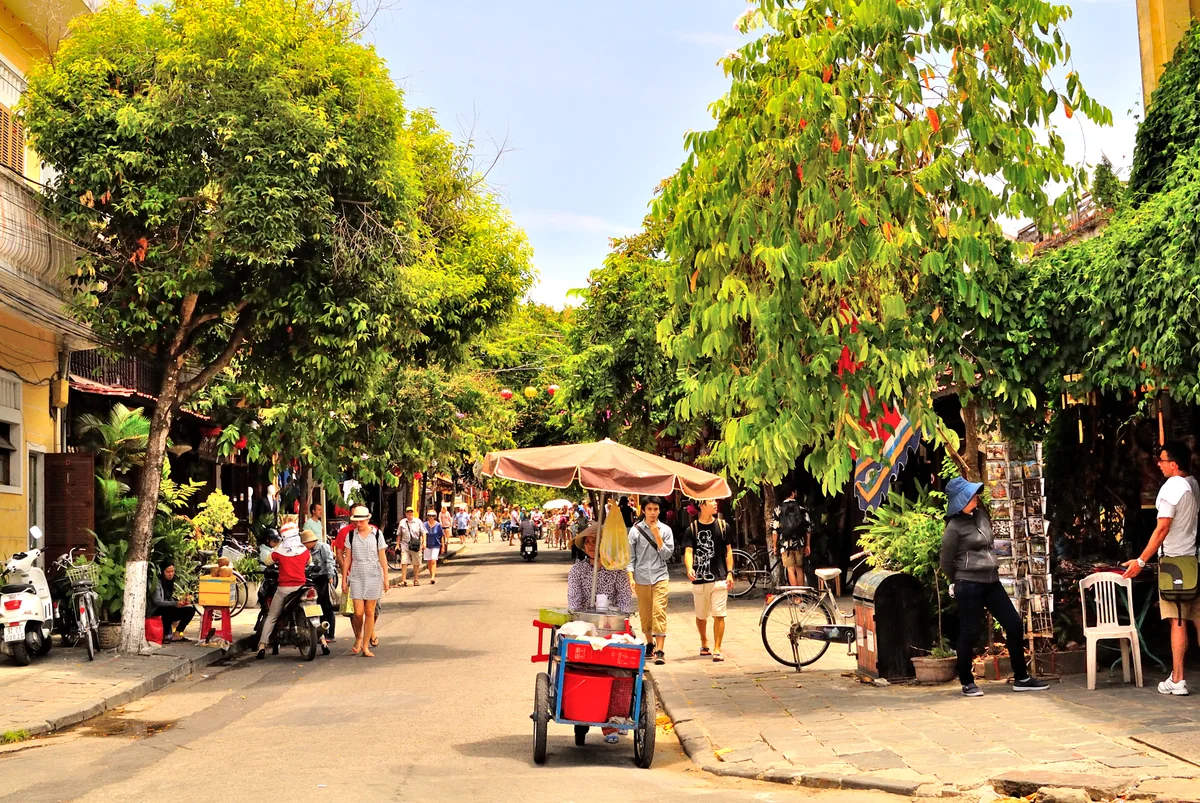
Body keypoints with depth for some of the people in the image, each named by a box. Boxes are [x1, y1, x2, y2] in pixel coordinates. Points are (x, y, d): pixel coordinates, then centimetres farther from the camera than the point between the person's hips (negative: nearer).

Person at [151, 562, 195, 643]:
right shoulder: (158, 583, -15)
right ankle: (166, 636, -23)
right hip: (157, 613, -8)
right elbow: (157, 602, -25)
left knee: (190, 610, -8)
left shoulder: (171, 582, 8)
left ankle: (176, 635, -10)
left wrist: (181, 601, -10)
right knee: (170, 609, -37)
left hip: (170, 612, 8)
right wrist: (174, 604, -34)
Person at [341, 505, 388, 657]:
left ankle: (365, 646, 9)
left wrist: (386, 577, 0)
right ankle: (358, 637, 21)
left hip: (374, 576, 0)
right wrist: (344, 578, 7)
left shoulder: (377, 534, 1)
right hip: (356, 576, 1)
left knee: (370, 611, 1)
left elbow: (382, 557, 4)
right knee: (358, 612, -7)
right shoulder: (351, 535, 4)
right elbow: (347, 558, 8)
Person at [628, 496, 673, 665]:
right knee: (644, 613, 10)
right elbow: (630, 556, 4)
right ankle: (650, 643, 31)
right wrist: (630, 577, -4)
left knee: (659, 612, -11)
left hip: (660, 577, -1)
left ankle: (660, 650, -14)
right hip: (641, 578, 1)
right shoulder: (635, 530, 2)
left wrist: (657, 536, -10)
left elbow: (667, 554, -2)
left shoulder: (665, 530, 3)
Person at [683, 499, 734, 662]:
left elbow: (728, 551, 8)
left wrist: (730, 572, 0)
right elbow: (688, 551, -8)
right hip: (699, 580, 1)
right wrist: (689, 568, -27)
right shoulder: (692, 529, 0)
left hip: (719, 578, 0)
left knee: (718, 615, -8)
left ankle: (717, 649, -4)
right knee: (701, 616, 14)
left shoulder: (722, 526, 5)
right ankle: (704, 644, 36)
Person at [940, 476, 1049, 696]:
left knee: (1014, 625, 6)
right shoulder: (954, 527, -12)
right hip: (969, 585, -7)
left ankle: (1021, 678, 15)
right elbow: (946, 562, -3)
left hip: (992, 581, 7)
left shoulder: (981, 515, 8)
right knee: (969, 633, 0)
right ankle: (967, 683, 12)